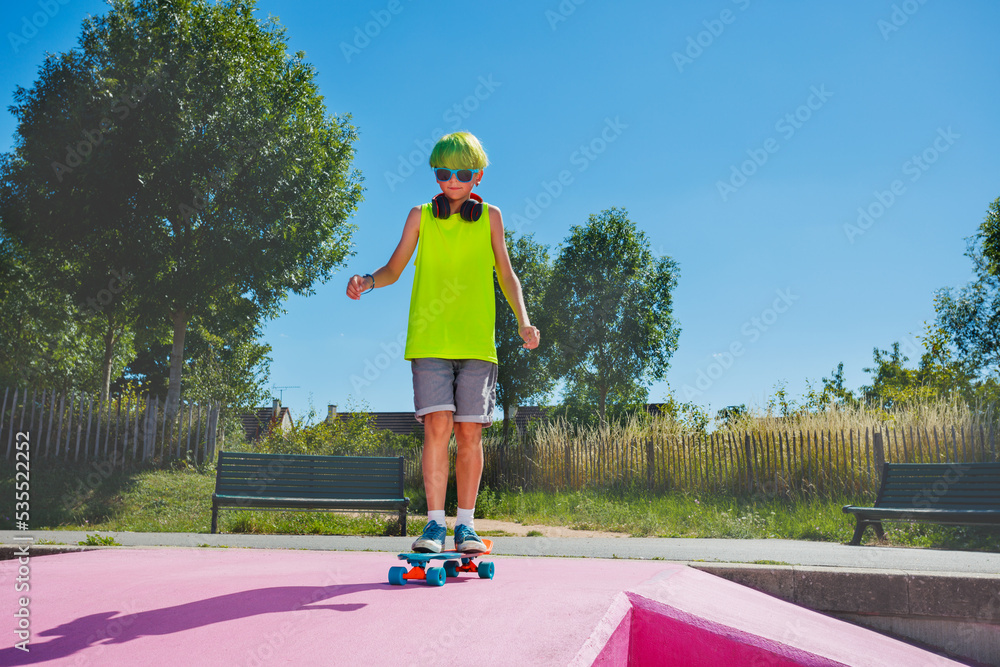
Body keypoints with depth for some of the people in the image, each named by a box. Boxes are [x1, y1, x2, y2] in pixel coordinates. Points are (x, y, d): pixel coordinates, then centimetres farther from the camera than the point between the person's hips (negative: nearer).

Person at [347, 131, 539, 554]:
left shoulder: (490, 217, 12)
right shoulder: (421, 216, 12)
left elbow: (506, 275, 13)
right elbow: (394, 269, 13)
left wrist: (523, 321, -1)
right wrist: (367, 282, -8)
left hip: (477, 341, 1)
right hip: (429, 340, 0)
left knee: (469, 432, 0)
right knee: (437, 427, -10)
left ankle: (465, 524, 11)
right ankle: (435, 522, 0)